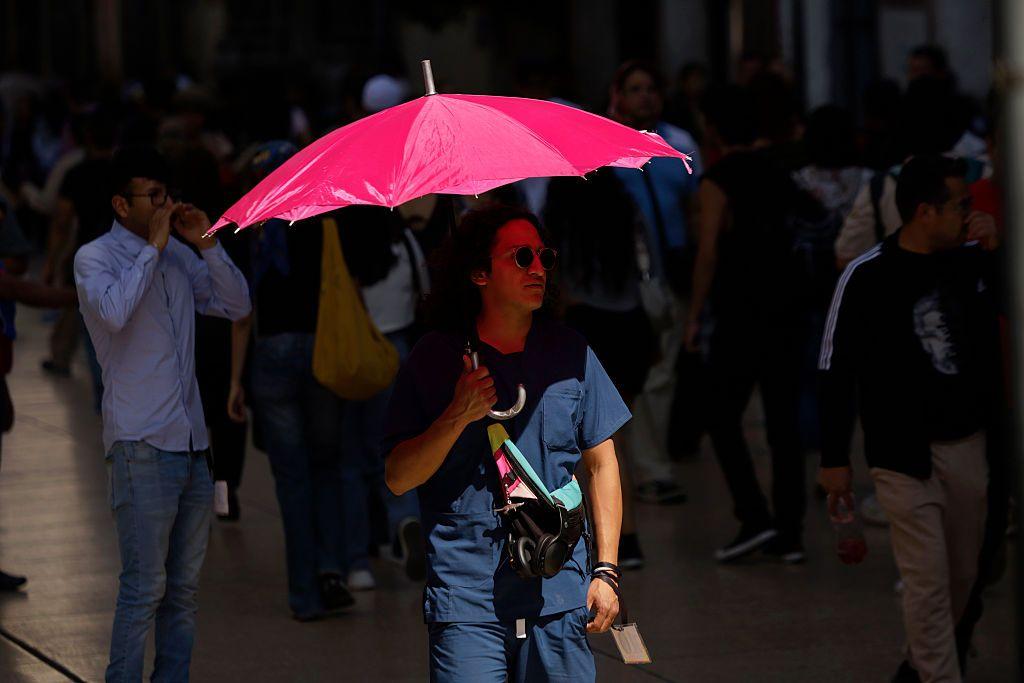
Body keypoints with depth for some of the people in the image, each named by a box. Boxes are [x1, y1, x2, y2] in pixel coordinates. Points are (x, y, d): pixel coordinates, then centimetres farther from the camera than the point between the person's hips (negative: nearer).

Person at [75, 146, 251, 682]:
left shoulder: (179, 256, 14)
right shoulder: (95, 257, -4)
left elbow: (236, 305, 12)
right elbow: (114, 312, -23)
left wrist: (207, 244, 1)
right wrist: (154, 247, -16)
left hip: (190, 438, 7)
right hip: (141, 443, -7)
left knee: (184, 586, 10)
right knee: (145, 587, -9)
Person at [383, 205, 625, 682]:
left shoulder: (570, 353, 8)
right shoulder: (434, 360, 2)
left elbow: (602, 464, 12)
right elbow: (398, 478, 0)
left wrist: (605, 569, 6)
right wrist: (458, 417, -15)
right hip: (465, 599, -2)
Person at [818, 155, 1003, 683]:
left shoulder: (972, 259, 2)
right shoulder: (867, 278, -10)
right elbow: (836, 371, -6)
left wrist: (997, 250, -7)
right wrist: (834, 459, -4)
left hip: (969, 444, 5)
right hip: (904, 452, -5)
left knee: (962, 575, 14)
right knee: (928, 580, -7)